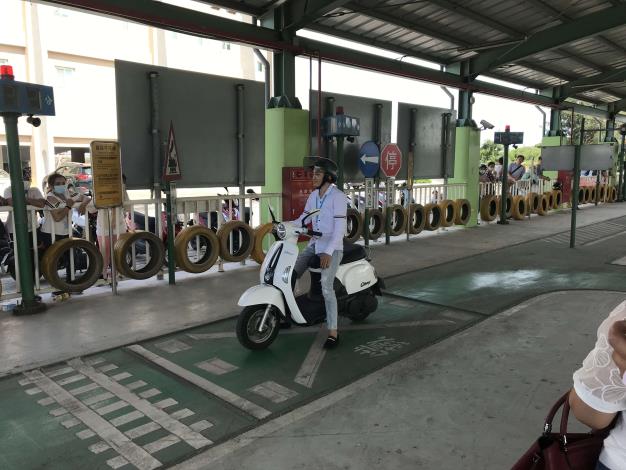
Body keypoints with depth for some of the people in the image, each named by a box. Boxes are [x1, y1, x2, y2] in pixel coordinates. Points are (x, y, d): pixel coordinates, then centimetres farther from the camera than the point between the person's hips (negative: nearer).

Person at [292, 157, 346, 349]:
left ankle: (333, 333, -15)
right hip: (314, 245, 7)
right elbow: (303, 219, 13)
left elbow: (340, 228, -19)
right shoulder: (313, 196, 10)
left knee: (326, 286, -21)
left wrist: (328, 252, -26)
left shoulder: (338, 196, -13)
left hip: (332, 248, -7)